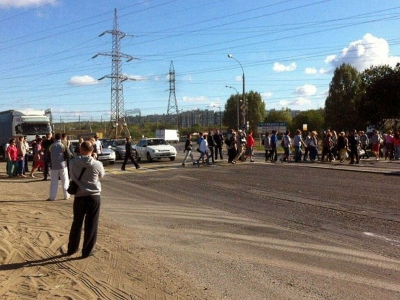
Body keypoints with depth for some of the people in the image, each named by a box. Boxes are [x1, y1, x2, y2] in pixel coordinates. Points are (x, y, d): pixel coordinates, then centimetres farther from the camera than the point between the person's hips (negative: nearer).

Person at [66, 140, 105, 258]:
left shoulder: (73, 162, -6)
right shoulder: (97, 164, -12)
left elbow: (72, 176, 8)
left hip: (79, 196, 3)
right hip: (93, 196, -2)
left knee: (77, 223, 19)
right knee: (91, 225, 9)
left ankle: (72, 248, 31)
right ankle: (87, 251, 15)